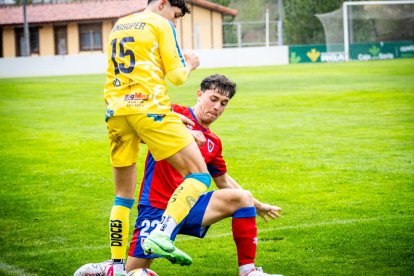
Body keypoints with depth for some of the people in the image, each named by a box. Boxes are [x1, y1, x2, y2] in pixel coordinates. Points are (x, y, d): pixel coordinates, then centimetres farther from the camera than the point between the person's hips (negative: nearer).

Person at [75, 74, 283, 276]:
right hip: (157, 208, -6)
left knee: (242, 198, -12)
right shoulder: (174, 114, -6)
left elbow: (224, 181, 28)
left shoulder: (213, 143, 14)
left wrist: (257, 206, 30)